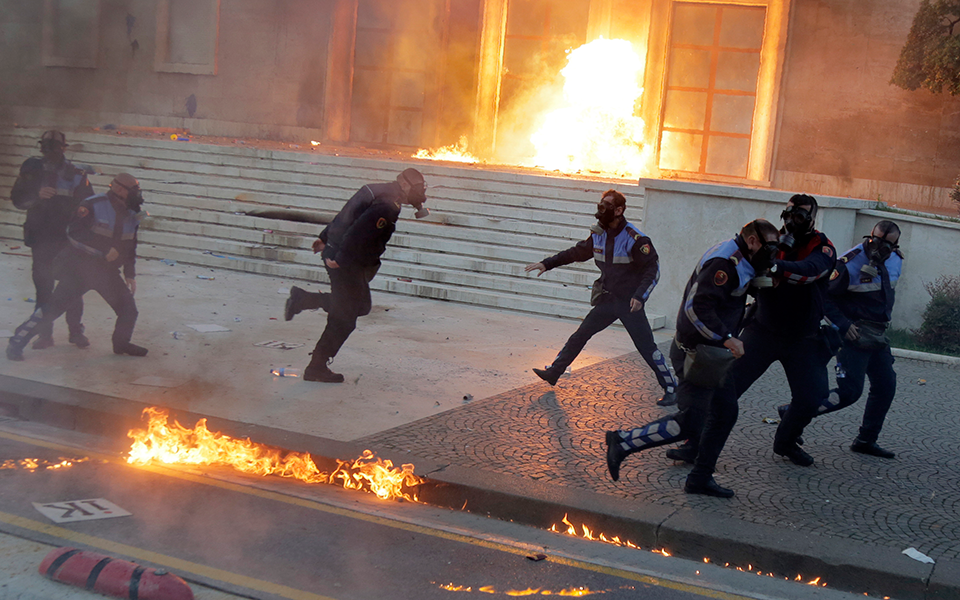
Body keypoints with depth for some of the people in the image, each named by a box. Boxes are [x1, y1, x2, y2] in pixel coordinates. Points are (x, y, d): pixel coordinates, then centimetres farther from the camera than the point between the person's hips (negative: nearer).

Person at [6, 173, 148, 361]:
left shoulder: (131, 215, 7)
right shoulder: (94, 205, -16)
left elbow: (130, 247, 19)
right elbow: (74, 233, -22)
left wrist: (130, 275, 17)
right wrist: (104, 251, -22)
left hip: (106, 271, 6)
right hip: (79, 267, -6)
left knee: (128, 308, 1)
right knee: (55, 305, -10)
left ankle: (121, 344, 26)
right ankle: (17, 342, -1)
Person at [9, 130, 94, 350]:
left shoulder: (76, 175, -1)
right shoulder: (32, 170, 4)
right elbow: (17, 198, 0)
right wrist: (37, 194, -18)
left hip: (68, 239, -1)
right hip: (41, 238, 1)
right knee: (43, 286, 3)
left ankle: (76, 331, 13)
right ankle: (44, 334, 11)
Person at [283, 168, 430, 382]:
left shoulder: (380, 192, 11)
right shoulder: (388, 206, -21)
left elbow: (345, 216, 18)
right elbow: (358, 232, -29)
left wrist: (325, 238, 25)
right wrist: (340, 259, -25)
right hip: (348, 264, -10)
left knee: (361, 306, 21)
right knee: (344, 318, 0)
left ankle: (301, 298, 21)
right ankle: (317, 367, 9)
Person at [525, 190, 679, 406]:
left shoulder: (635, 239, -18)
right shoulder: (598, 235, 2)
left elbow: (653, 270, -16)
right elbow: (577, 252, 17)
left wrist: (639, 296, -28)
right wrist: (546, 264, 14)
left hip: (630, 303, -6)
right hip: (608, 299, 6)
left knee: (647, 347, -7)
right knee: (580, 335, 8)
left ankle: (671, 389, 4)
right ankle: (553, 372, 18)